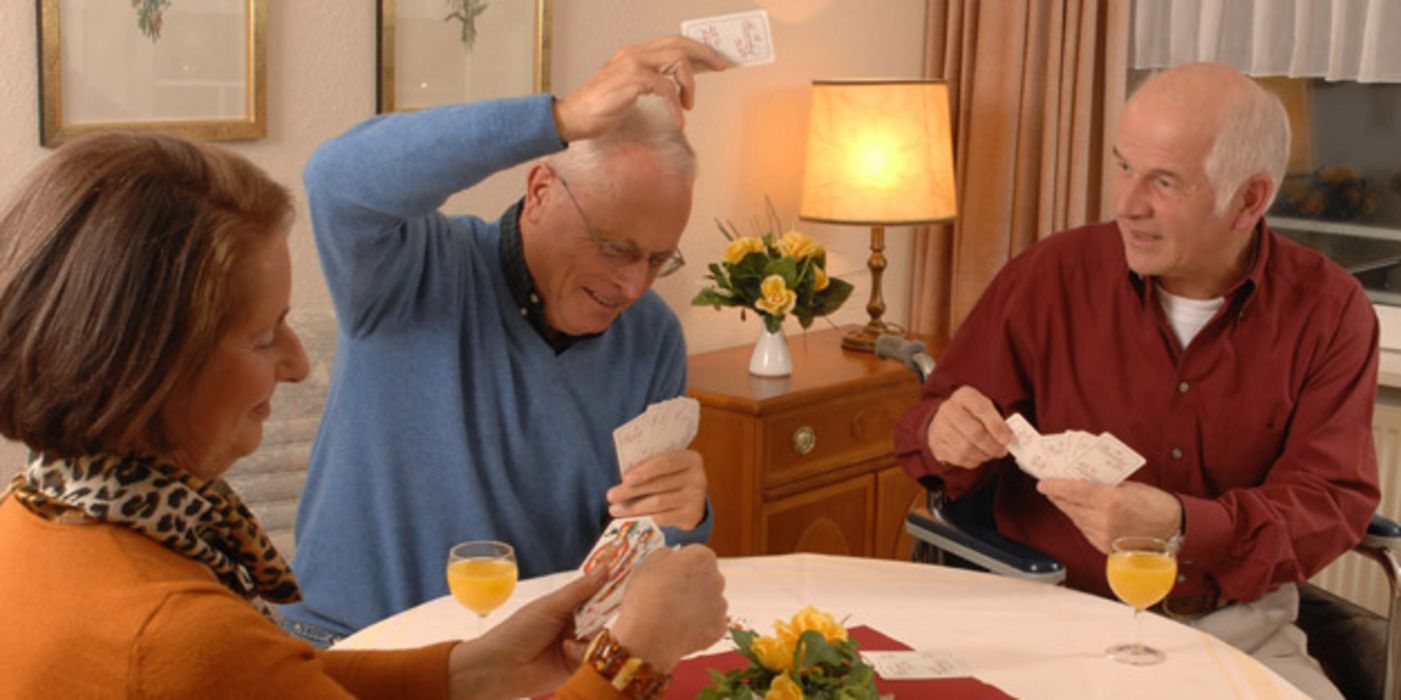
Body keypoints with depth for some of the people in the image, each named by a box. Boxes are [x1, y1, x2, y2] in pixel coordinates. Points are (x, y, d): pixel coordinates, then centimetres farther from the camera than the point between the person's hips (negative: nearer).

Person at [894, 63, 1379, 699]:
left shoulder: (1330, 312, -4)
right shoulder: (1049, 276, -5)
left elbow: (1331, 502, -9)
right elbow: (928, 425, 2)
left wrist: (1180, 526, -27)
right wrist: (946, 434, -23)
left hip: (1237, 631, 2)